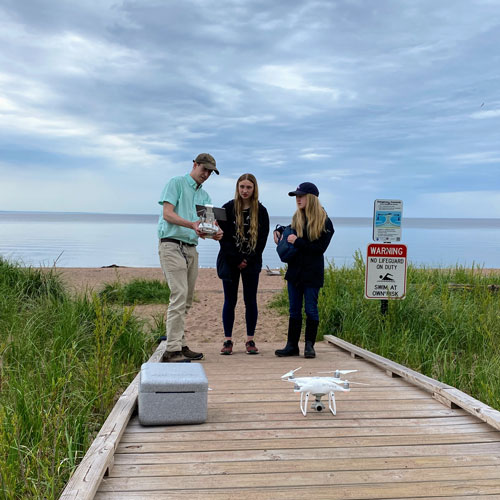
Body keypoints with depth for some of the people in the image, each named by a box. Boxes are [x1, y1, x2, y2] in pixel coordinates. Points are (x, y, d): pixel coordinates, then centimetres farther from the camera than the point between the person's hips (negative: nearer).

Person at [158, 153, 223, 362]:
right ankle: (172, 350, -18)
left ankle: (180, 346, 15)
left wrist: (215, 233, -15)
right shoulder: (176, 183, 1)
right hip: (172, 245, -8)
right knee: (179, 296, -17)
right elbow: (167, 213, -11)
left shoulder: (204, 195, 22)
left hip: (191, 248, 8)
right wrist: (191, 225, -26)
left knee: (186, 300, 8)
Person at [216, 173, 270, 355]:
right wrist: (237, 260, -11)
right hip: (230, 261, -1)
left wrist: (248, 260, -9)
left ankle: (250, 340, 12)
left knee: (251, 301, 4)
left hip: (252, 263, 1)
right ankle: (228, 341, 9)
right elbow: (223, 237, -5)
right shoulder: (228, 208, -2)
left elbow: (262, 239, 0)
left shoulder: (261, 211, 1)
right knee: (230, 301, 3)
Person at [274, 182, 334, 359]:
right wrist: (281, 234, -1)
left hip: (312, 273, -5)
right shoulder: (297, 218, 11)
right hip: (295, 270, 5)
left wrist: (297, 242, -17)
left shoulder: (324, 221, -8)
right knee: (294, 310, 8)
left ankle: (309, 345, 13)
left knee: (311, 309, 2)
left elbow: (320, 248, -14)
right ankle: (292, 345, 13)